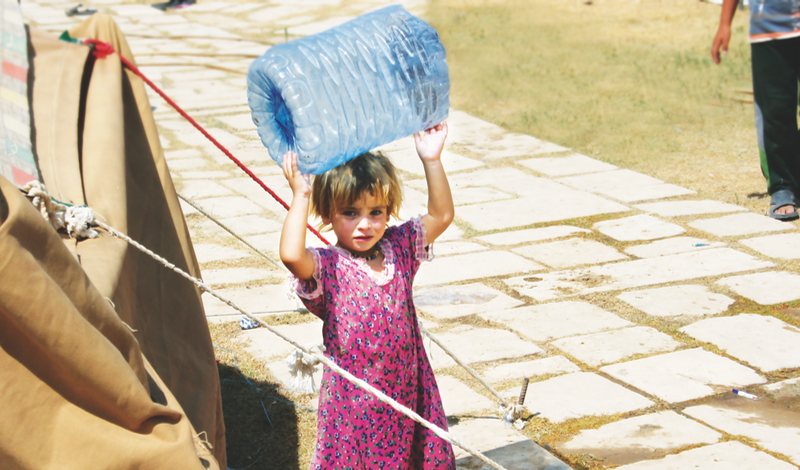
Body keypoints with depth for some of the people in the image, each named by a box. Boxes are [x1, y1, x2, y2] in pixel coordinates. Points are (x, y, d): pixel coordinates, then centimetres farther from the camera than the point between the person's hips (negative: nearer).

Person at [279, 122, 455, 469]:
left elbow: (441, 215, 5)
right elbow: (291, 255, -36)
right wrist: (300, 196, -31)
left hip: (407, 388, 5)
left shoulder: (399, 248, 2)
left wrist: (431, 161, -4)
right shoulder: (327, 267, -15)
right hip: (354, 398, -4)